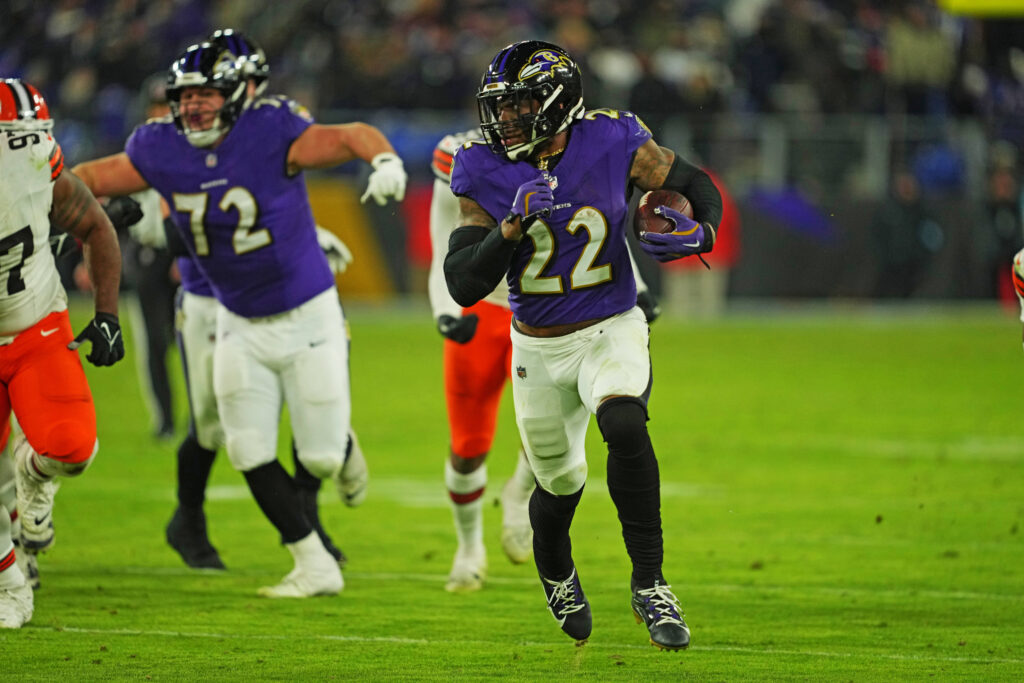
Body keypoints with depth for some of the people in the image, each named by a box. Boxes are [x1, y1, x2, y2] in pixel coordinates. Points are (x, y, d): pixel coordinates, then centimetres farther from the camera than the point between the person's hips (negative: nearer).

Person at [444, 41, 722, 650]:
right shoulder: (486, 173, -12)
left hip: (611, 332, -2)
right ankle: (557, 574, 51)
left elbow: (698, 187, 2)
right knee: (560, 484, 15)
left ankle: (650, 584, -21)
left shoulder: (613, 143, -14)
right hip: (538, 350, 2)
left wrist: (700, 232, -21)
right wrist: (513, 227, -30)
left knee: (624, 425, -32)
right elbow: (463, 286, -15)